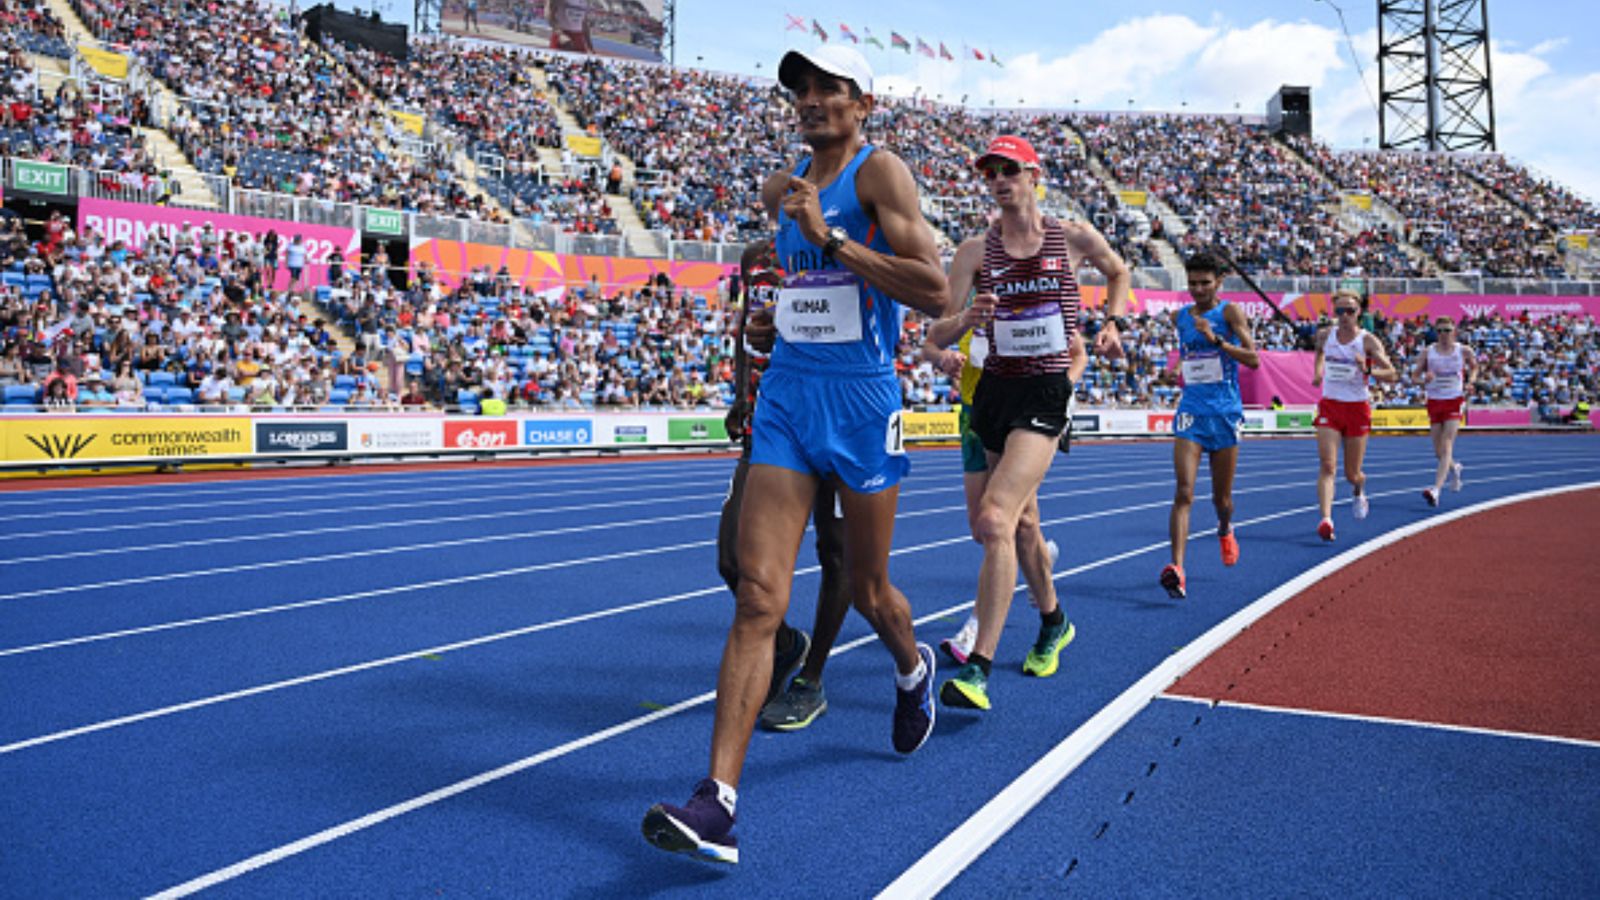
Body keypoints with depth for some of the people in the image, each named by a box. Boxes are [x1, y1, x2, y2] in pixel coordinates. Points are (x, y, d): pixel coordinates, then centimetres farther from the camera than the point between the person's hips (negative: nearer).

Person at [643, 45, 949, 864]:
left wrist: (830, 239, -21)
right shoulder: (784, 188, 13)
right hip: (785, 395, 5)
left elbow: (934, 292, -19)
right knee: (758, 596, -8)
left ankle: (912, 669, 48)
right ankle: (717, 802, -10)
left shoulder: (880, 172, -7)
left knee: (865, 589, 12)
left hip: (861, 397, -4)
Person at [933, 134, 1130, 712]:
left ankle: (978, 669, -19)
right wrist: (968, 320, -26)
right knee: (1020, 521, 17)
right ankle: (1052, 622, 43)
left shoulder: (1075, 237, 1)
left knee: (995, 520, -21)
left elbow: (1119, 273, 23)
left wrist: (1112, 323, 9)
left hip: (1046, 393, -4)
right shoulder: (975, 251, 3)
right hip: (994, 389, 4)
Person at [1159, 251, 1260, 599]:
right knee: (1183, 492, -15)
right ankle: (1177, 569, -24)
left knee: (1222, 496, 11)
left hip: (1225, 411, -2)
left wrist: (1216, 340, -22)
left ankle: (1225, 530, 47)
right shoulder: (1180, 318, 9)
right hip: (1191, 410, 2)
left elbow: (1253, 359, -13)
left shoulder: (1230, 312, -3)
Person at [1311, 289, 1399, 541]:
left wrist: (1368, 371, -29)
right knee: (1327, 465, -16)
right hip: (1329, 406, 1)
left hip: (1357, 408, -1)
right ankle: (1325, 520, -24)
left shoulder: (1368, 340, -8)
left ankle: (1359, 490, 46)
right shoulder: (1325, 335, 2)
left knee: (1352, 473, 9)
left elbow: (1392, 375, -12)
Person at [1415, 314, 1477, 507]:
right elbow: (1416, 375, 5)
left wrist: (1469, 382, 0)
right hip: (1434, 402, 2)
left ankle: (1436, 489, -23)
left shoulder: (1463, 351, -1)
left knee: (1447, 446, -15)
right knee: (1438, 451, 9)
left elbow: (1474, 367, 19)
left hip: (1455, 401, -2)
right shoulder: (1428, 352, 0)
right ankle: (1454, 468, 44)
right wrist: (1424, 379, -18)